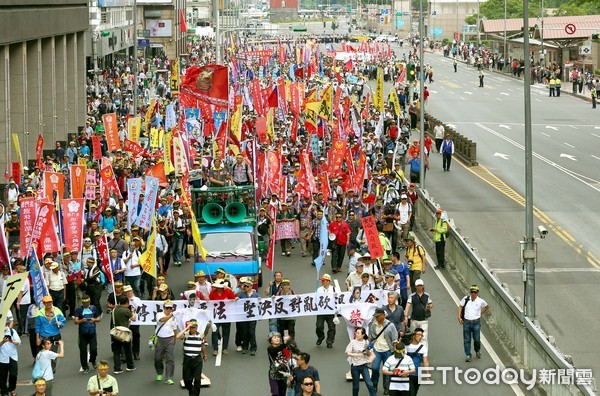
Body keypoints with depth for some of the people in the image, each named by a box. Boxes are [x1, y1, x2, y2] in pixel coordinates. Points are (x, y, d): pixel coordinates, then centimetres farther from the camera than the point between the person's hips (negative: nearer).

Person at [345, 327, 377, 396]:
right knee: (356, 385, 7)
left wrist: (368, 351, -15)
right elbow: (348, 353, -8)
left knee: (369, 384, -7)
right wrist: (357, 355, -19)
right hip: (355, 365, -1)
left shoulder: (366, 343, 0)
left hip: (364, 365, 1)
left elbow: (369, 354, 7)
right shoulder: (353, 342, -5)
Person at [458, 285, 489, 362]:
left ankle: (478, 351, 36)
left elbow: (487, 307, 16)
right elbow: (460, 307, 7)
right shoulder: (466, 299, -3)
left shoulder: (480, 301, -3)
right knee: (467, 340, 3)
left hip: (476, 323, -1)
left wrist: (481, 313, 9)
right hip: (466, 322, 1)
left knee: (476, 339, 7)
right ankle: (468, 356, 11)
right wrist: (459, 317, 0)